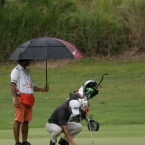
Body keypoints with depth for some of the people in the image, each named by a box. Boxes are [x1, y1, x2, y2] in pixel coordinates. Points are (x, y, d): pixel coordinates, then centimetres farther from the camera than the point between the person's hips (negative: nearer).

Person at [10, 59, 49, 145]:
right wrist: (15, 99, -21)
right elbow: (13, 85, -10)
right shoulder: (16, 70, -2)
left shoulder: (27, 71, 22)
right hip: (20, 98, -8)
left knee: (26, 121, 7)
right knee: (18, 121, -7)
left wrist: (42, 89, 11)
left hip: (28, 99, 8)